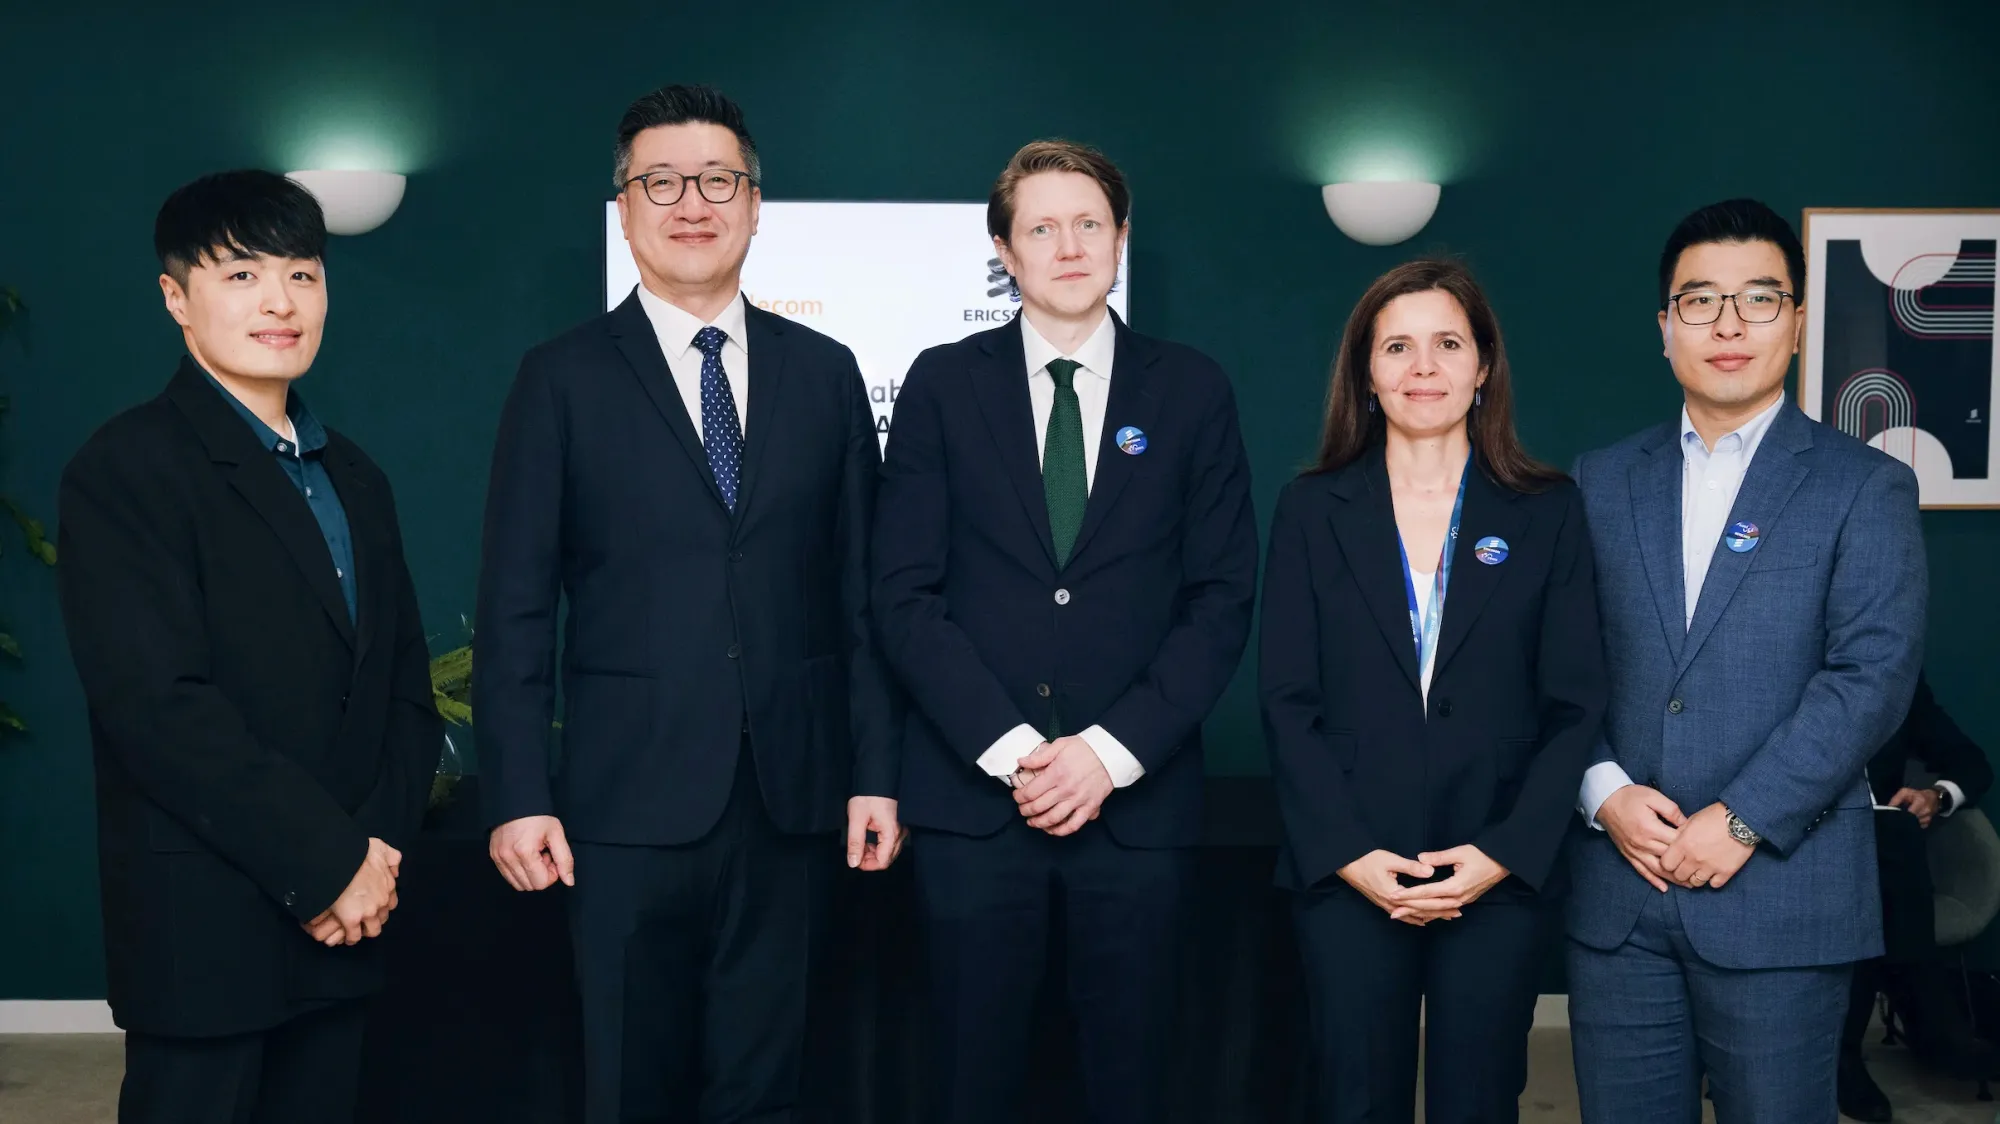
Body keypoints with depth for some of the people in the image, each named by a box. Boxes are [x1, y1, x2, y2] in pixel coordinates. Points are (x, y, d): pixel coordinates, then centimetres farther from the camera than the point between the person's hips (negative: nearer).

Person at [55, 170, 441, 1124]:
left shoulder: (353, 478, 16)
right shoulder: (126, 468, -8)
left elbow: (405, 683, 13)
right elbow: (159, 705, -17)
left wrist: (381, 846, -3)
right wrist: (327, 863, -15)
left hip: (344, 920, 6)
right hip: (203, 929, -6)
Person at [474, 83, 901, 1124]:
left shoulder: (824, 373, 8)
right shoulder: (563, 380, 1)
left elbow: (860, 592, 8)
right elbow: (516, 608, -2)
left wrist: (875, 771, 5)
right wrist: (517, 796, -7)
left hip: (790, 798, 2)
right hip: (632, 800, -2)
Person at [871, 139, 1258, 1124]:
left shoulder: (1192, 392, 6)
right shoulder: (943, 386, 5)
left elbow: (1221, 599, 2)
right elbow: (904, 594, -1)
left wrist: (1110, 751, -9)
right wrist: (1007, 748, -11)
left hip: (1136, 800, 1)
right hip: (972, 794, 0)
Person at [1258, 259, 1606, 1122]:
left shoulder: (1548, 512, 4)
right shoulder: (1312, 509, 4)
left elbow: (1574, 704, 1)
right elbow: (1288, 701, 0)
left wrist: (1505, 853, -10)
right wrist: (1347, 853, -10)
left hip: (1501, 878, 0)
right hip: (1348, 875, 0)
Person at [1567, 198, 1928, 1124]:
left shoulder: (1864, 486, 1)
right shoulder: (1602, 483, 11)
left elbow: (1872, 674, -9)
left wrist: (1743, 822, -15)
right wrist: (1605, 791, -9)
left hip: (1780, 891, -3)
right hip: (1619, 890, 3)